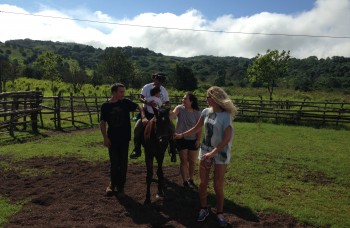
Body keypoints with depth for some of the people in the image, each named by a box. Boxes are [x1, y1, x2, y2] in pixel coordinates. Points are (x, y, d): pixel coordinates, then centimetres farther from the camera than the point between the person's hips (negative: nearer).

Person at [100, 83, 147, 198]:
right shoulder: (106, 106, -4)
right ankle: (113, 183, 32)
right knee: (114, 163, 9)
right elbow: (102, 123, 0)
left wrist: (143, 117, -15)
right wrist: (105, 137, -7)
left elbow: (139, 107, 4)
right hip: (112, 139, 0)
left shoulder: (126, 102, -3)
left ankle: (120, 187, 22)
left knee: (123, 163, 7)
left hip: (124, 138, 1)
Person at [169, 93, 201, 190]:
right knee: (184, 161, 6)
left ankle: (190, 180, 31)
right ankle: (185, 181, 21)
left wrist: (198, 140, -9)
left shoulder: (197, 113, -8)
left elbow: (199, 128, -4)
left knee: (192, 161, 11)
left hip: (193, 140, 1)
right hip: (181, 139, -1)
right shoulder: (179, 108, -10)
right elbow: (173, 114, -30)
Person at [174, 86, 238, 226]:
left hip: (220, 154, -4)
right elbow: (196, 128, 13)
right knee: (202, 183, 9)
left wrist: (213, 152, -25)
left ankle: (219, 213, 21)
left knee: (218, 186, 4)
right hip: (205, 150, 5)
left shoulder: (226, 115, -16)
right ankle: (203, 209, 27)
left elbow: (227, 139, -20)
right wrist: (181, 135, 7)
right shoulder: (206, 112, 0)